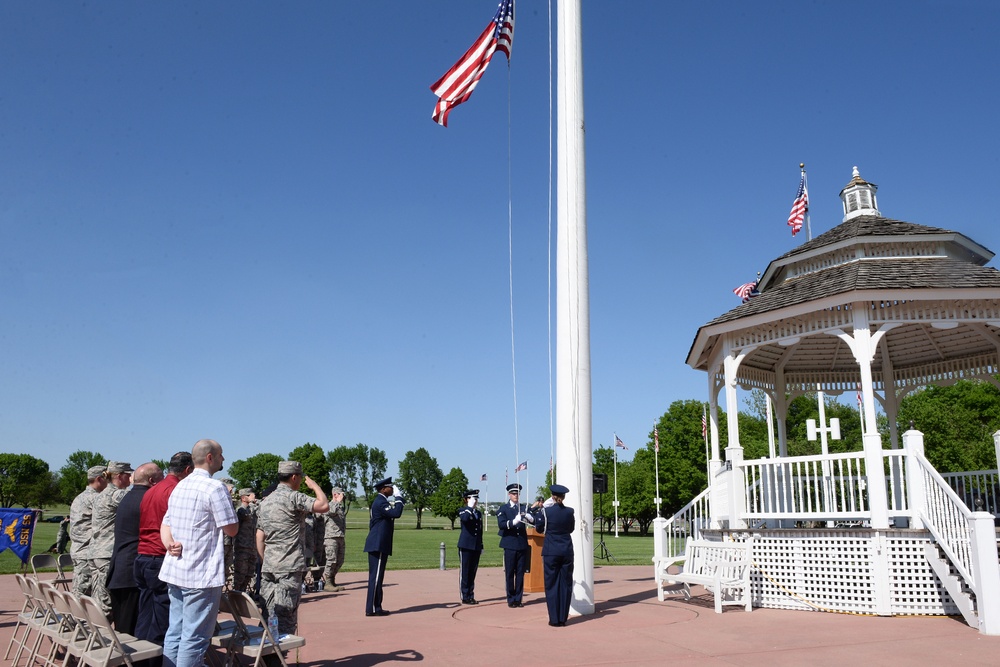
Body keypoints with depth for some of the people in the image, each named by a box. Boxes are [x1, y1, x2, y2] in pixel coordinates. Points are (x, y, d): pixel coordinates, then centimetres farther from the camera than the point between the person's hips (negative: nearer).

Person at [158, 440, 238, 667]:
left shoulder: (180, 486, 14)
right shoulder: (215, 488, -14)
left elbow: (165, 524, 15)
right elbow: (231, 529, -12)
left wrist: (169, 543, -2)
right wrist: (229, 505, 5)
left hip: (174, 570, 9)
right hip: (202, 574, -8)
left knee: (175, 632, 13)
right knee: (195, 637, -2)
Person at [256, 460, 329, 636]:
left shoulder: (265, 501, 15)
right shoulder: (292, 497, -11)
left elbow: (260, 538, 17)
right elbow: (323, 506, -21)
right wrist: (315, 485, -4)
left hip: (268, 567, 8)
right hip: (290, 567, -8)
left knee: (269, 615, 13)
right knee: (286, 616, -4)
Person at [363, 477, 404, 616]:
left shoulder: (380, 501, 18)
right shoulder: (381, 502, -14)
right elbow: (396, 513, -27)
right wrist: (398, 497, -15)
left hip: (378, 545, 11)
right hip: (378, 545, -11)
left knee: (376, 576, 12)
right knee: (376, 576, -7)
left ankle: (375, 607, 17)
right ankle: (372, 608, -4)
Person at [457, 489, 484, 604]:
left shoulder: (479, 513, 16)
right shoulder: (462, 511, -3)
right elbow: (465, 519, -29)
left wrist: (481, 546, 16)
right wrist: (470, 507, -18)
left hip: (476, 547, 6)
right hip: (466, 546, -6)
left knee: (472, 573, 9)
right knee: (464, 572, -1)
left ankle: (471, 596, 15)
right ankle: (465, 597, 4)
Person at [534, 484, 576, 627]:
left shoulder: (546, 511, -10)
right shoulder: (570, 511, -1)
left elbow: (539, 529, 5)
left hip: (551, 552, -3)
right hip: (567, 551, 3)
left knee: (551, 584, 5)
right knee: (566, 584, 9)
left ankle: (554, 619, 5)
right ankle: (563, 618, 12)